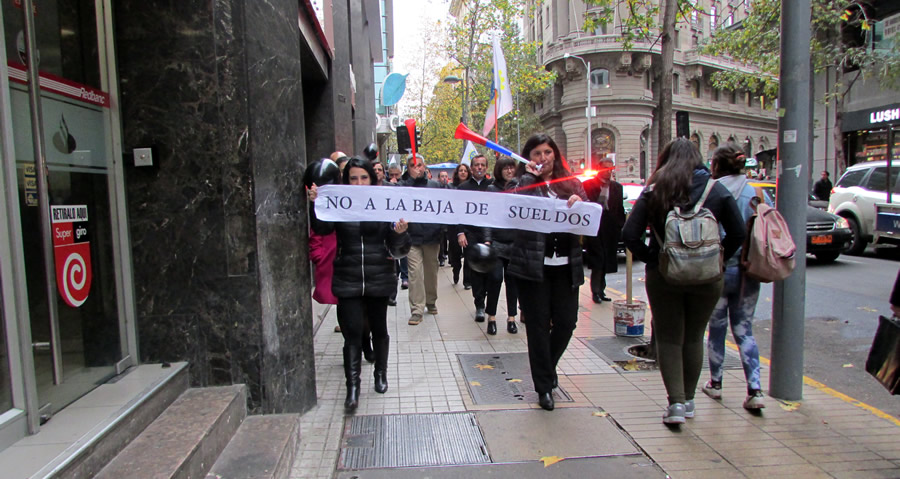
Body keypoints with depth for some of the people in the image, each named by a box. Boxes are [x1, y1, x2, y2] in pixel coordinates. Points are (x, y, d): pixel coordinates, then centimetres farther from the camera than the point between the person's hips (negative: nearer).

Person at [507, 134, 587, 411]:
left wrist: (579, 203, -13)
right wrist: (530, 176, -12)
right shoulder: (525, 183, 3)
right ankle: (544, 386, 17)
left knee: (566, 321, 4)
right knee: (538, 325, 3)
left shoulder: (571, 184, 11)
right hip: (532, 265, -3)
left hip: (566, 266, 3)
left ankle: (546, 367, 33)